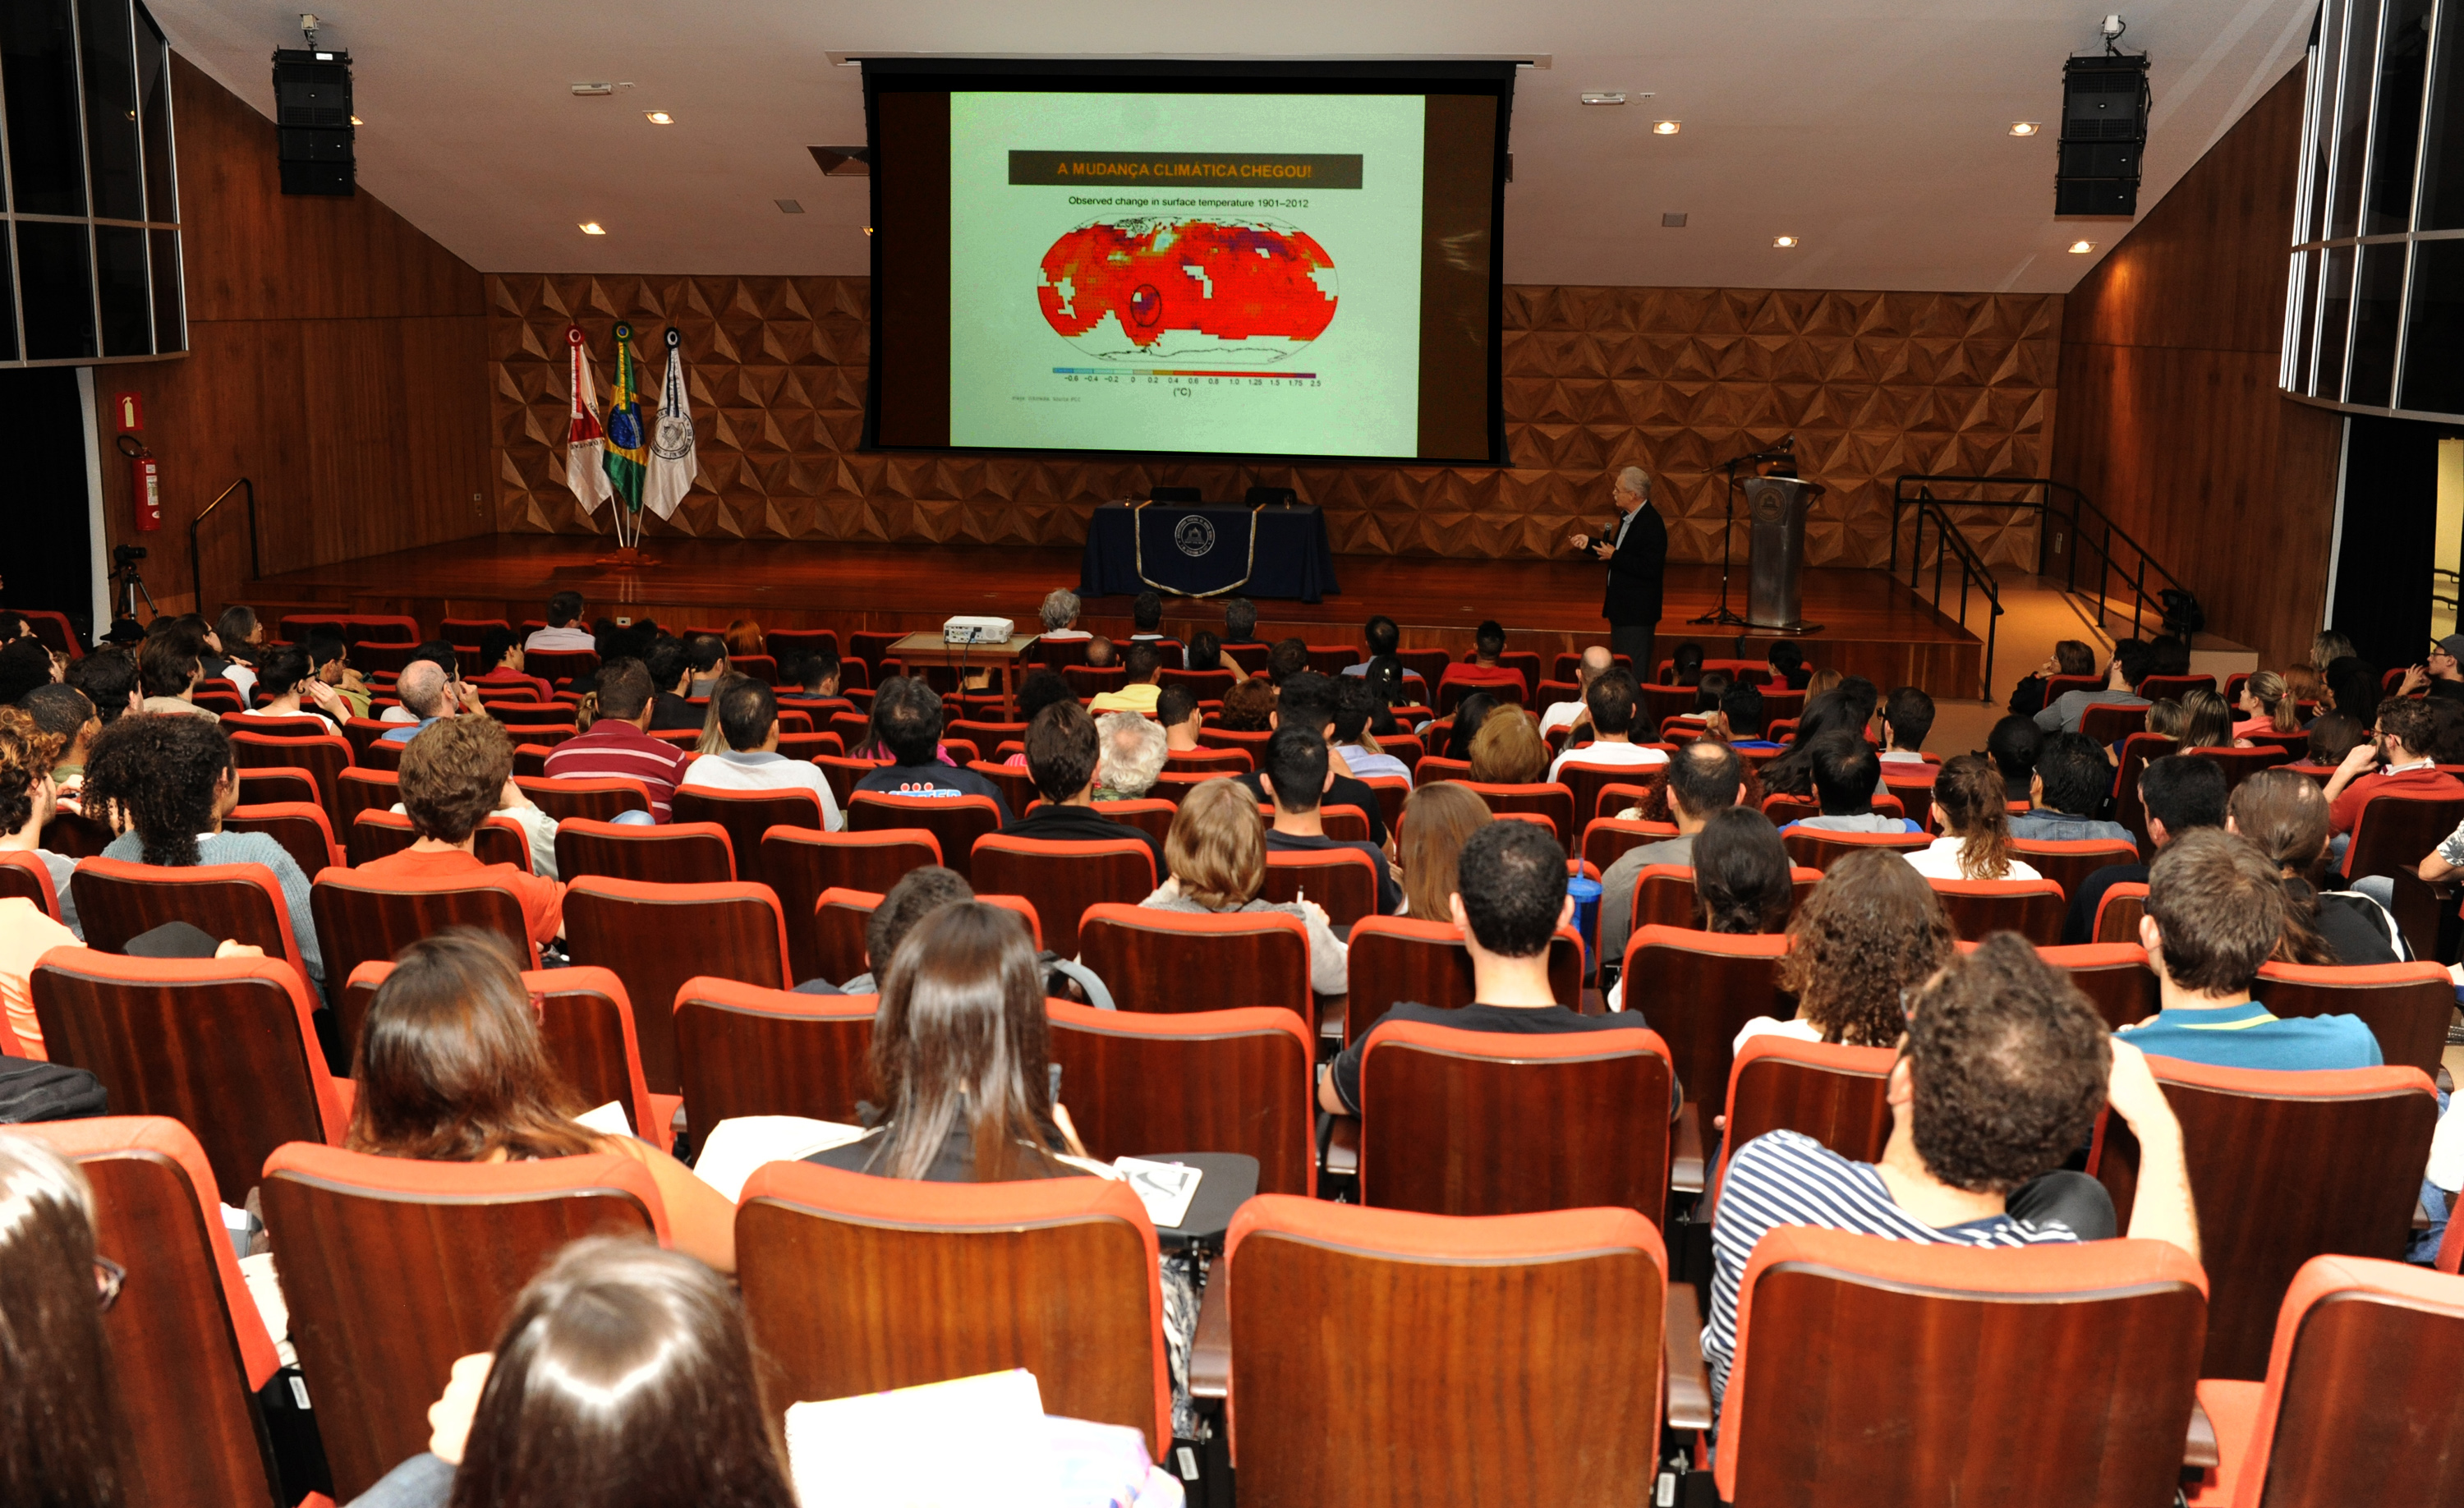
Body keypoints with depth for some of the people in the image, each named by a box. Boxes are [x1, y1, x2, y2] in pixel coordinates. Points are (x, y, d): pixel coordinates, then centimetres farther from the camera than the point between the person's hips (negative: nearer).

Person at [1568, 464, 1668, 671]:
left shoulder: (1652, 524, -22)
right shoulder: (1628, 516, 8)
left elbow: (1650, 568, -28)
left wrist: (1614, 557, -24)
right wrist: (1589, 543, 10)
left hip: (1637, 612, -10)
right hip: (1621, 607, 10)